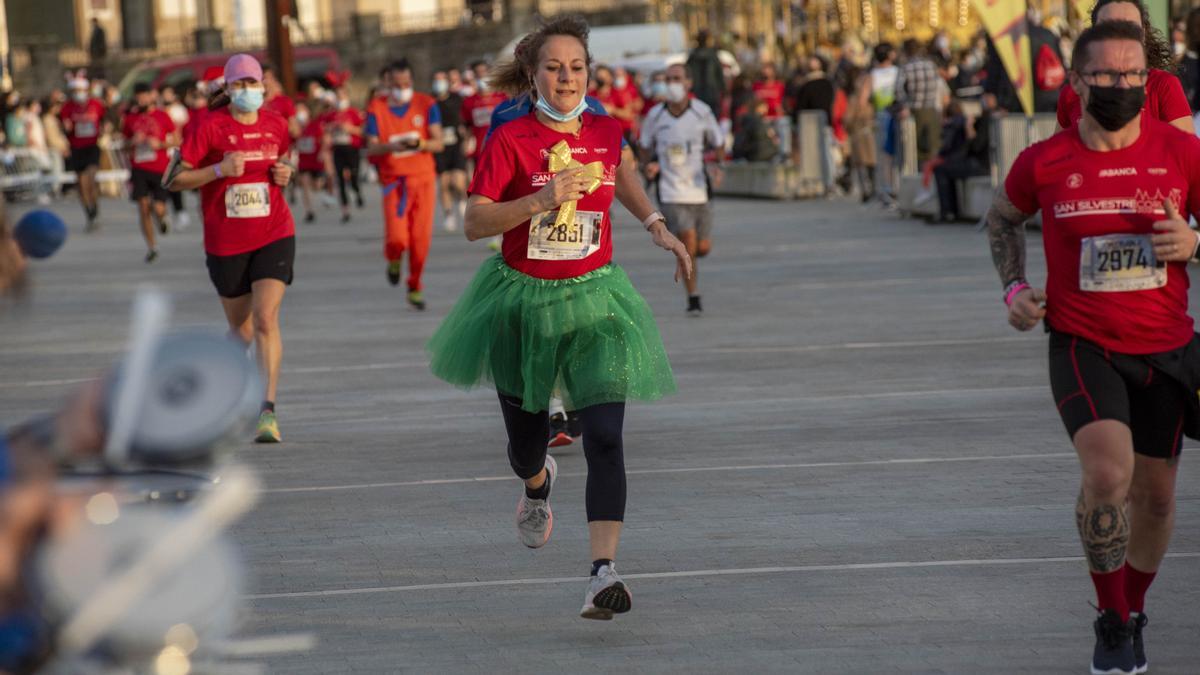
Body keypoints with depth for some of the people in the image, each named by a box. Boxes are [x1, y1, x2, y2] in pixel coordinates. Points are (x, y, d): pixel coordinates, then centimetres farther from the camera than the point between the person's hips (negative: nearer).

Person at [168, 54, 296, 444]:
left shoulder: (276, 125, 3)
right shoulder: (212, 127, -8)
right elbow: (176, 180, -9)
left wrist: (285, 174, -1)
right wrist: (220, 169, -22)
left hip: (274, 236, 1)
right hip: (226, 242, -1)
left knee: (266, 320, -16)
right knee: (241, 329, 11)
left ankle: (268, 412, -17)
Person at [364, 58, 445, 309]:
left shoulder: (426, 105, 2)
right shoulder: (377, 109, 0)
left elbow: (438, 144, -1)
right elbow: (371, 149, -2)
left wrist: (419, 143, -22)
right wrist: (390, 146, -23)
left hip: (423, 178, 1)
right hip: (393, 181, -1)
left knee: (421, 237, -2)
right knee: (397, 237, -13)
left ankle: (415, 288, 17)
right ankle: (393, 261, 23)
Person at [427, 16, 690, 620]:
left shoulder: (608, 133, 3)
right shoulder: (510, 140, -9)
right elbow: (475, 222, -15)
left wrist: (657, 227, 22)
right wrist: (542, 200, -26)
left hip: (594, 298, 1)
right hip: (523, 299, -1)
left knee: (605, 436, -18)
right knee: (525, 442, 14)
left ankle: (603, 573, -24)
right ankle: (537, 484, 54)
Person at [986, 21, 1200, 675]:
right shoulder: (1043, 162, -6)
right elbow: (1003, 217, 15)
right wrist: (1014, 287, 2)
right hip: (1082, 345, -2)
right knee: (1108, 471, -23)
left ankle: (1134, 614, 38)